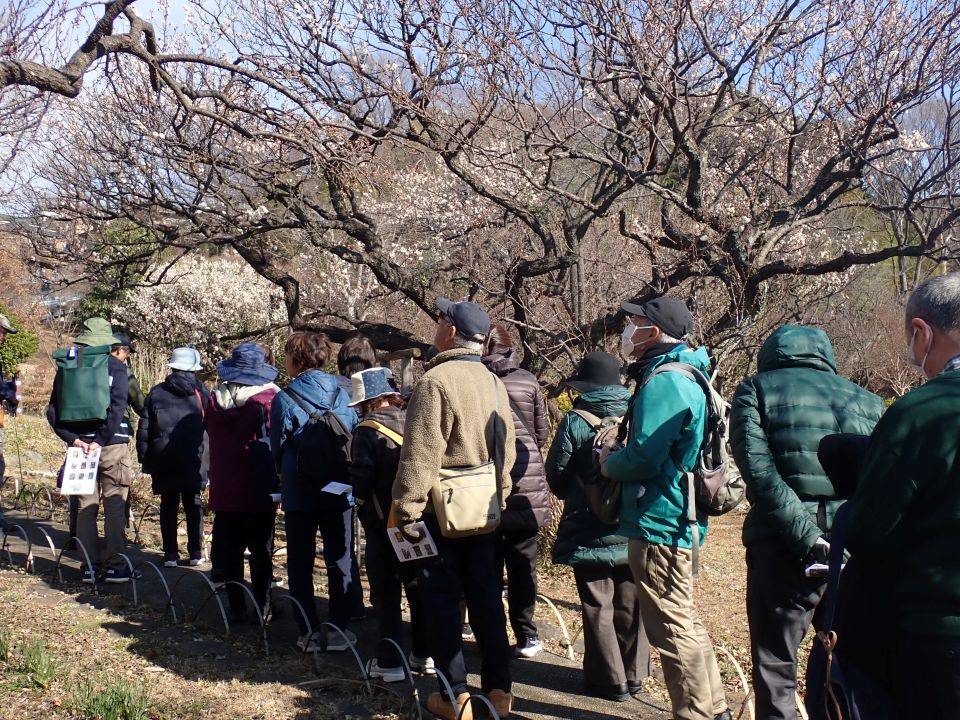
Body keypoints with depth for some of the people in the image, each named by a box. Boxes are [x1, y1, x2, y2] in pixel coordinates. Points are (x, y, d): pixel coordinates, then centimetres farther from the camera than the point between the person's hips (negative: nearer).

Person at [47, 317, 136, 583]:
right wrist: (100, 440, -15)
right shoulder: (114, 366, -5)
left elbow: (53, 411, 2)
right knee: (115, 507, 2)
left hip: (79, 444, 4)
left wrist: (73, 438, -4)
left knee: (85, 507, 10)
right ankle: (115, 566, 1)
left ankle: (90, 566, 11)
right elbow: (117, 408, -17)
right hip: (112, 445, -4)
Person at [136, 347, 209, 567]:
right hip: (194, 459, 0)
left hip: (164, 461, 0)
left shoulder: (156, 393, 3)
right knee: (193, 504, 9)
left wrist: (144, 459, 9)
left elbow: (144, 429, 3)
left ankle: (170, 554, 6)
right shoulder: (200, 393, 2)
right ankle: (195, 553, 7)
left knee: (168, 506, 7)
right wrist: (208, 457, 6)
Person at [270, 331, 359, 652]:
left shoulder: (285, 399, -11)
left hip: (299, 493, -2)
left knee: (301, 564, 9)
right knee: (339, 560, 12)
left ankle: (310, 632, 9)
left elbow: (277, 449, -3)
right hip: (339, 490, 2)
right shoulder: (342, 394, -2)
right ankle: (339, 628, 13)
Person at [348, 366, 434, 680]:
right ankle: (425, 654, 22)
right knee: (419, 588, 15)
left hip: (383, 524, -5)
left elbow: (361, 481, -15)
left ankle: (389, 663, 7)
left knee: (386, 593, 5)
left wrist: (362, 503, 5)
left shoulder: (367, 431, -13)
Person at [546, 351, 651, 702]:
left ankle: (609, 680, 12)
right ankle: (634, 675, 26)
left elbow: (555, 474, -3)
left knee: (598, 607, 7)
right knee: (630, 604, 15)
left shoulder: (575, 421, -12)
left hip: (590, 532, -4)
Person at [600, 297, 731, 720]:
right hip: (679, 521, 11)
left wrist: (610, 463, -6)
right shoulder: (686, 375, 14)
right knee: (685, 622, 19)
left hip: (658, 524, -11)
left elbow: (644, 457, -25)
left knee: (672, 629, -2)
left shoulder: (663, 382, -19)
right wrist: (617, 456, 11)